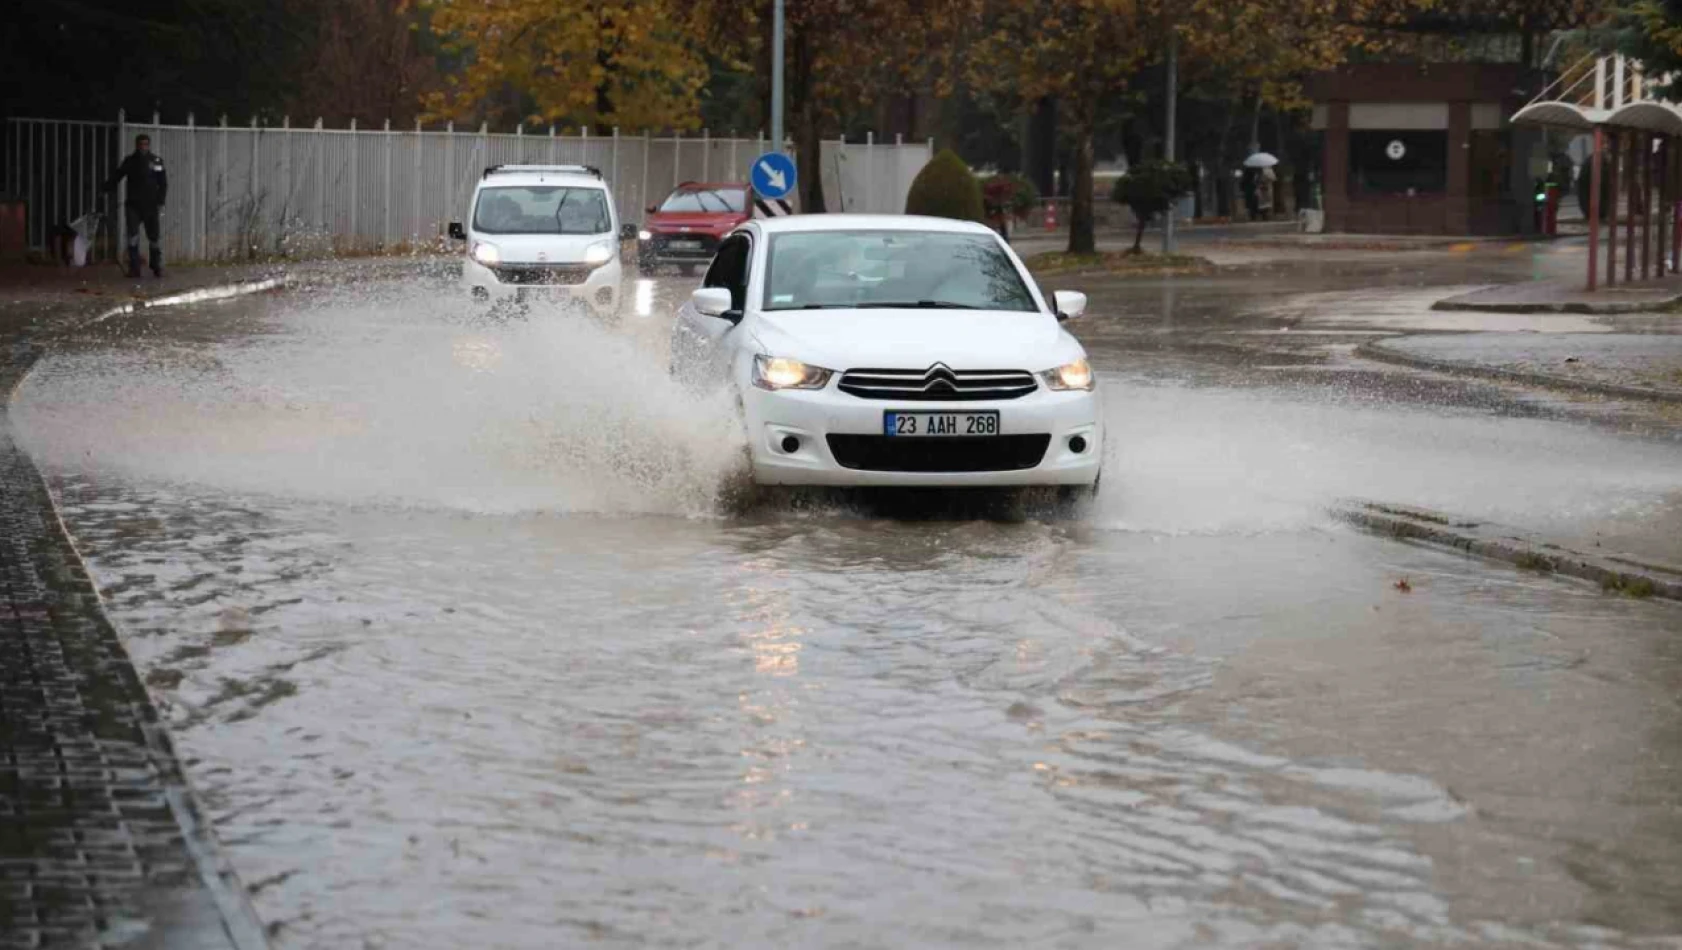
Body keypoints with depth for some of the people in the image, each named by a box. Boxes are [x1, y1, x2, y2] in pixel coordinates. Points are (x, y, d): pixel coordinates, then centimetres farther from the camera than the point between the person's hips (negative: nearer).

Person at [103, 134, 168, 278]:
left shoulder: (156, 162, 1)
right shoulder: (130, 161, 5)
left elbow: (163, 183, 3)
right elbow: (116, 176, 9)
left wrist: (160, 201, -6)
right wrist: (107, 188, -7)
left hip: (150, 206, -1)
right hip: (133, 205, 1)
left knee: (154, 238, 3)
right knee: (132, 236, -10)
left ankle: (157, 268, 15)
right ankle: (134, 268, -7)